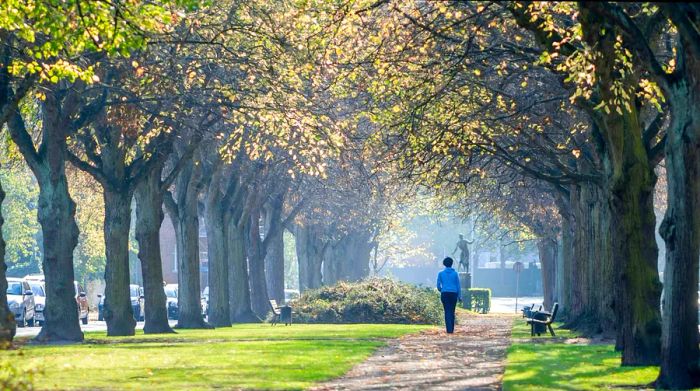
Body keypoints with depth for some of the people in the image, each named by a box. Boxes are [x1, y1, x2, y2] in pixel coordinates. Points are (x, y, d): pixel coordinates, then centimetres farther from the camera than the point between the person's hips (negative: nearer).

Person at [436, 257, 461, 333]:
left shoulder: (441, 274, 2)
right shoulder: (455, 274, 3)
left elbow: (438, 286, 4)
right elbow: (458, 286, 2)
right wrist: (460, 296, 7)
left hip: (445, 294, -1)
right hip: (453, 294, 1)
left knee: (447, 312, -3)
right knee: (452, 312, 12)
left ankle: (449, 329, -16)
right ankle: (452, 329, 13)